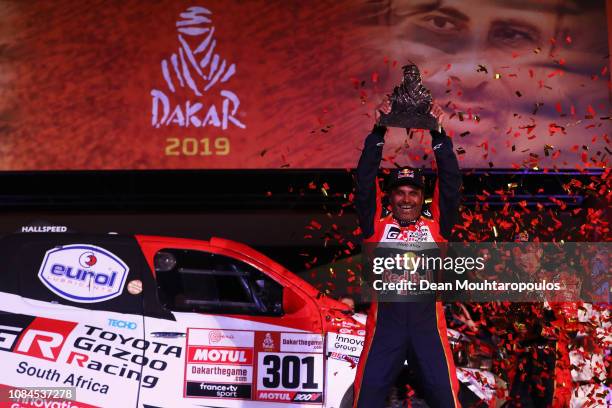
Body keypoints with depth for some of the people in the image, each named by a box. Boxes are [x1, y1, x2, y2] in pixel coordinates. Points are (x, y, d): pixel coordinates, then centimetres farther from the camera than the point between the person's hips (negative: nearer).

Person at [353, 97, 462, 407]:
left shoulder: (436, 226, 13)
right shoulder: (377, 225, 12)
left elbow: (450, 184, 6)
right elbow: (365, 183, 4)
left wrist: (438, 135, -1)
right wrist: (379, 132, -2)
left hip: (427, 319, 1)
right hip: (385, 319, 0)